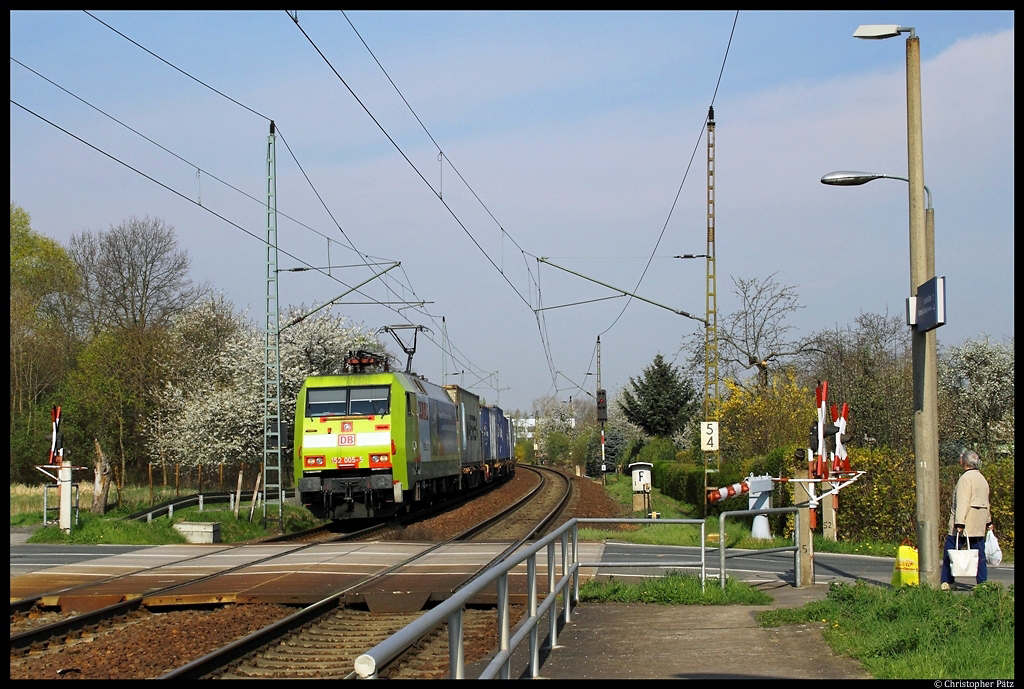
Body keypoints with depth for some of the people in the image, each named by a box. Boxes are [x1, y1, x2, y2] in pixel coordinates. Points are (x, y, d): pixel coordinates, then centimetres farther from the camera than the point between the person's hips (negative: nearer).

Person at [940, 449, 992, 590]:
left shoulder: (966, 478, -12)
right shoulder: (982, 479, 16)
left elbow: (962, 502, -19)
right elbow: (985, 502, 24)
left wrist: (959, 522, -23)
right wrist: (988, 521, 32)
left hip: (965, 522, -8)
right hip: (979, 524, 8)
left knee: (950, 552, -2)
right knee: (979, 553, 8)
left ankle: (947, 582, -3)